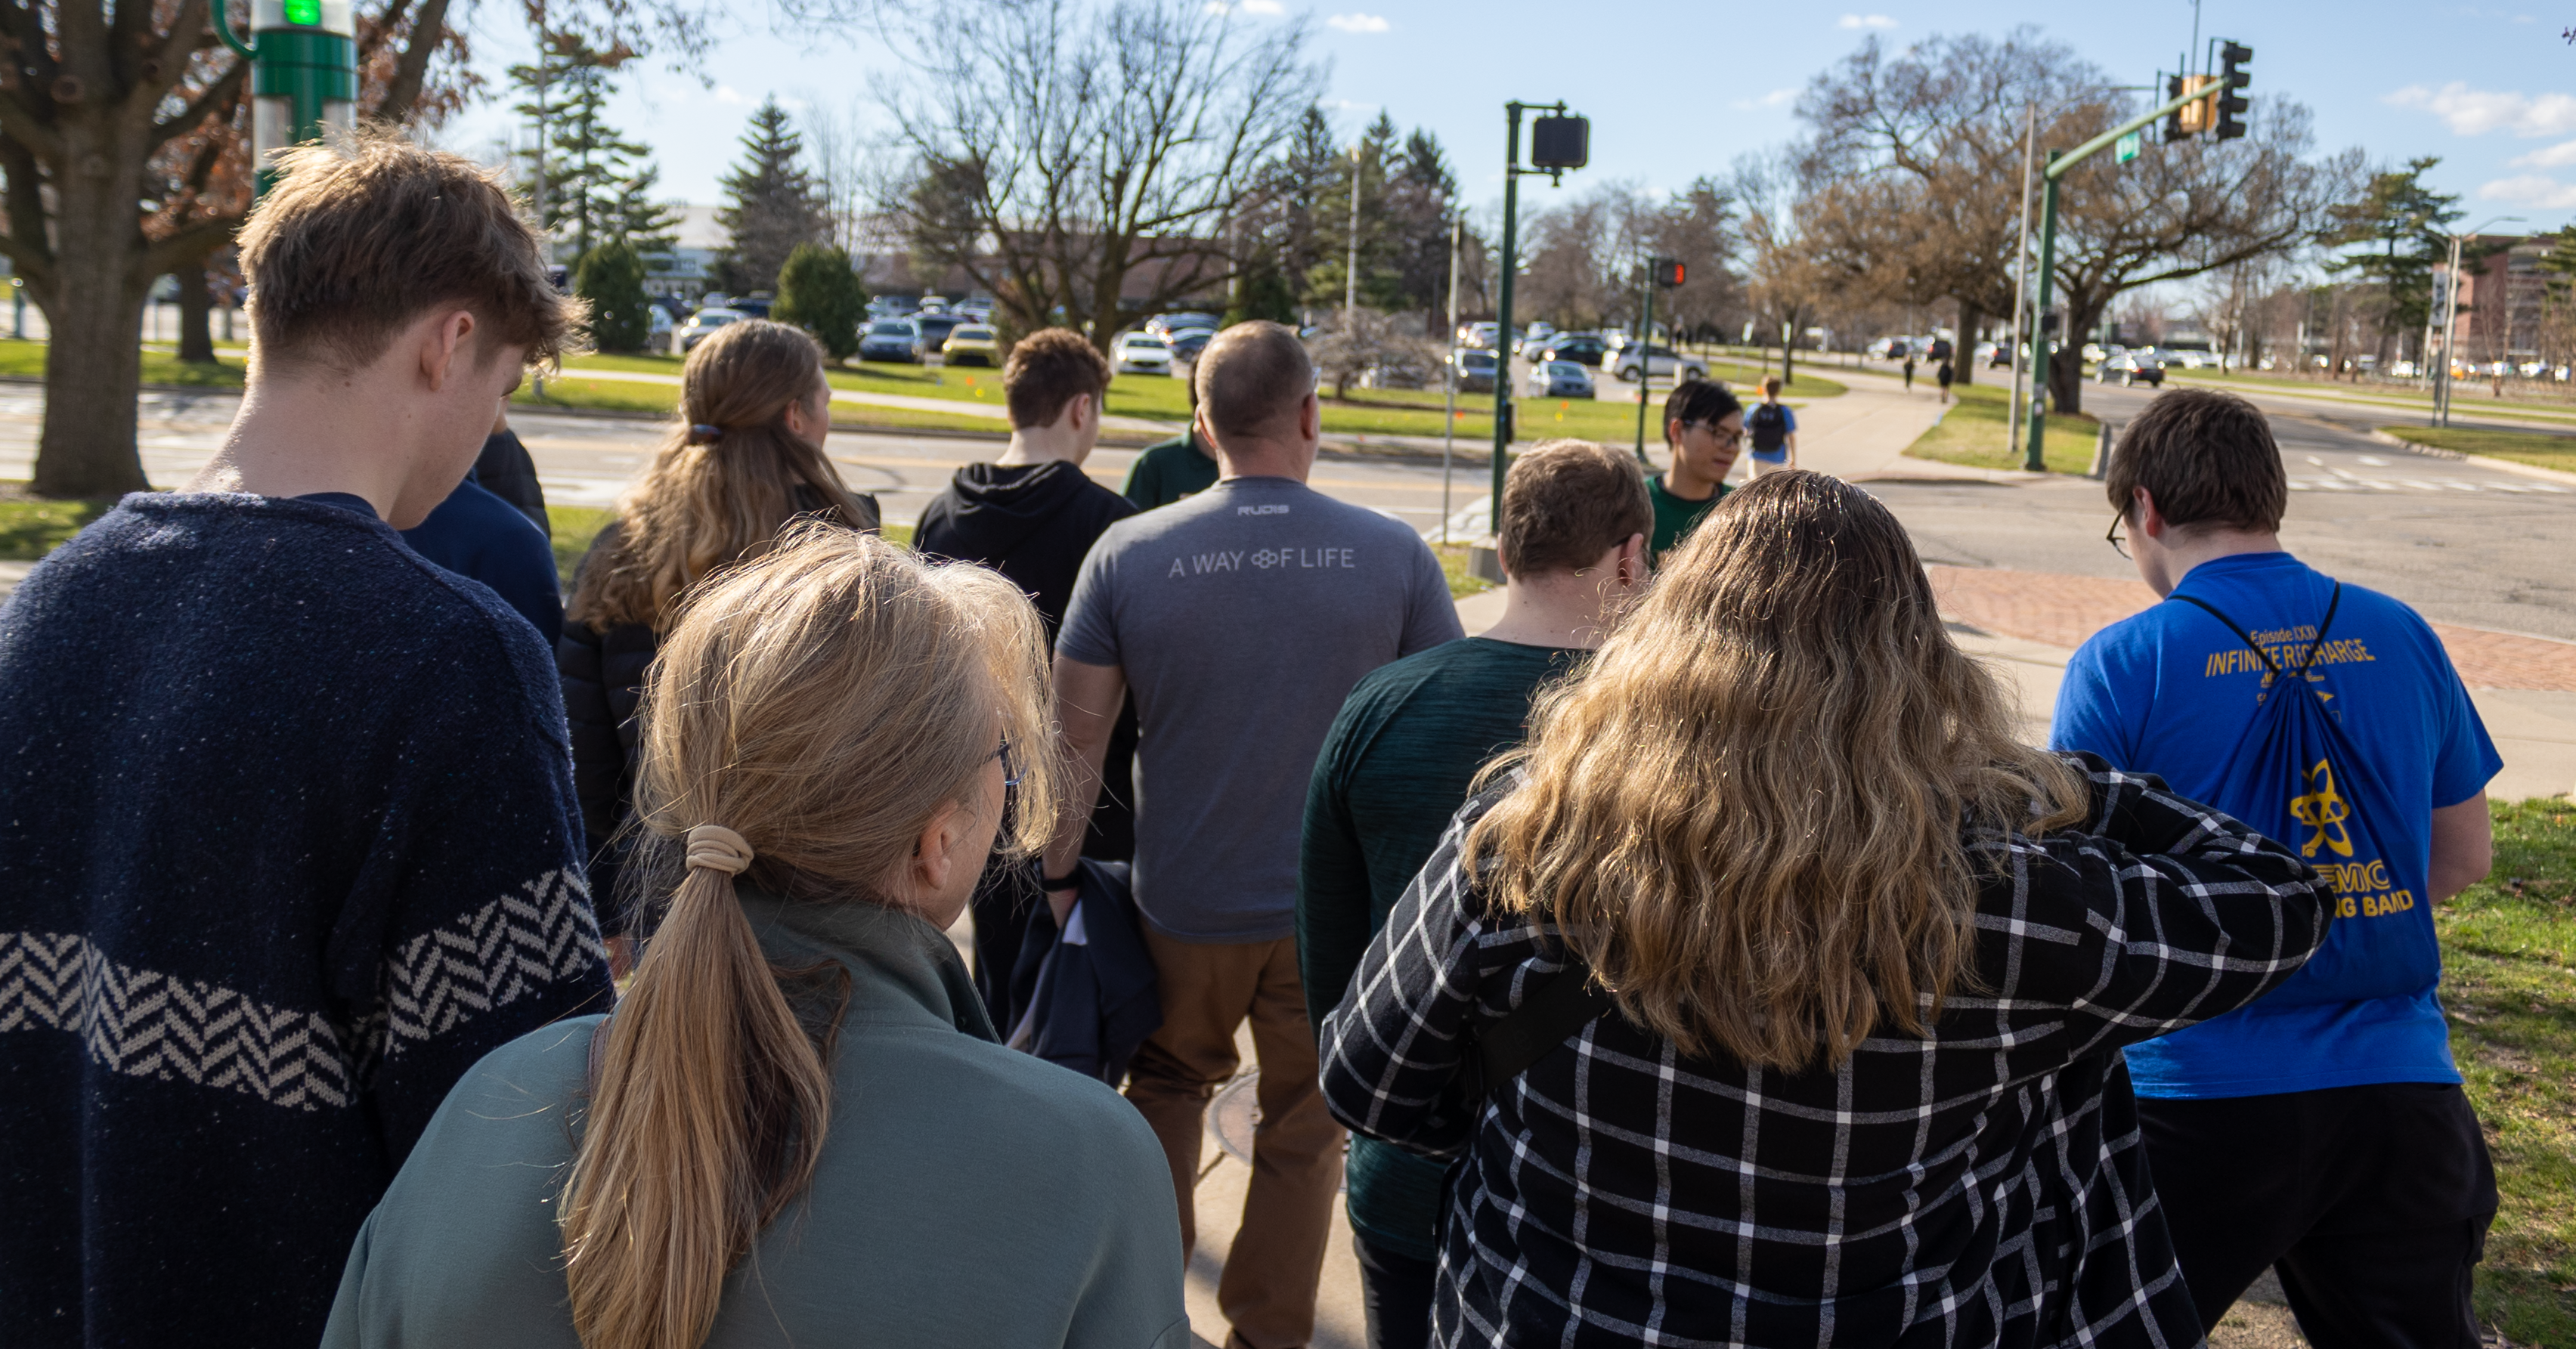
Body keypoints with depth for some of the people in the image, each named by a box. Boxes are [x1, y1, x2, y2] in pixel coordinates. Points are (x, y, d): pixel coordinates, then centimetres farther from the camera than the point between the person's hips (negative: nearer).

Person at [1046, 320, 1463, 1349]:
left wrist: (1059, 878, 4)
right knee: (1304, 1131, 17)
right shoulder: (1396, 556, -9)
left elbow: (1075, 742, -7)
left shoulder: (1127, 555, -9)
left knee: (1169, 1081, 27)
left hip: (1187, 906, 1)